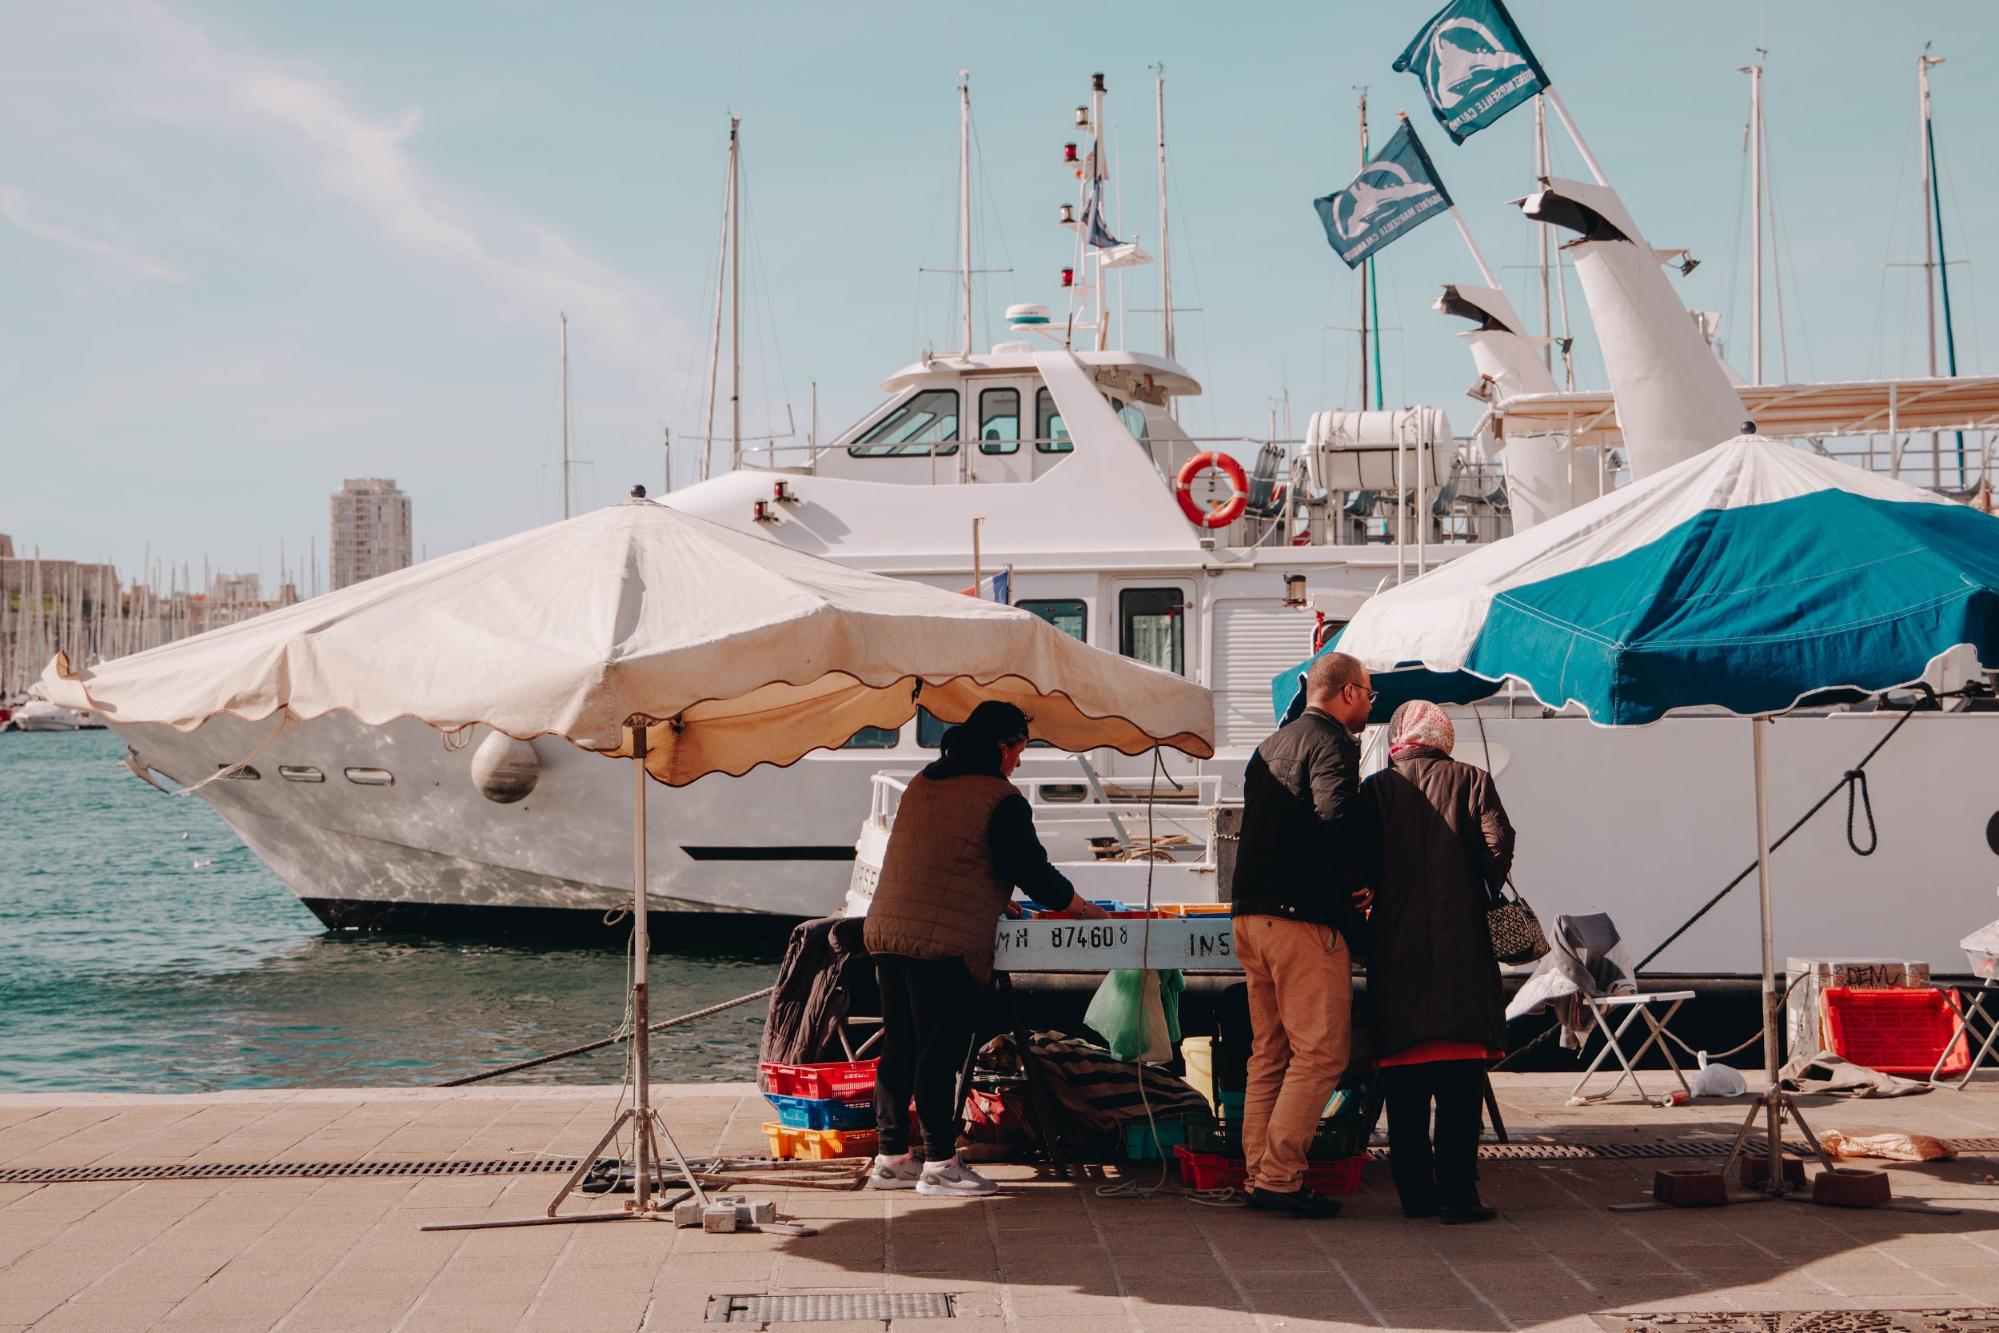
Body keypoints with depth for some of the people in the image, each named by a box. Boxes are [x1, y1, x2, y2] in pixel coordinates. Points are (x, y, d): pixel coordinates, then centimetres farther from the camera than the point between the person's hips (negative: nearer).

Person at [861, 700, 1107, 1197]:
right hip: (944, 940, -8)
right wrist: (1082, 907, 10)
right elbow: (1032, 870, -5)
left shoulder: (922, 784, 18)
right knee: (940, 1050, -3)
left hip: (886, 930, 8)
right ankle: (939, 1163, 0)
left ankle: (891, 1157, 17)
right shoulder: (1000, 799, -7)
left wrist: (995, 900, 32)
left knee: (899, 1047, 12)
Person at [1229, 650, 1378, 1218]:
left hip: (1252, 914, 9)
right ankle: (1279, 1177, -9)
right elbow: (1336, 814, -24)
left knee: (1269, 1054, 13)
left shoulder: (1269, 747, 20)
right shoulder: (1330, 743, -8)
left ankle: (1259, 1173, 14)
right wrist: (1370, 858, -6)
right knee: (1320, 1054, -6)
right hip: (1305, 917, -9)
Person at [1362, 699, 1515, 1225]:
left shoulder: (1377, 788, 6)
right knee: (1460, 1077, -2)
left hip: (1394, 947, 2)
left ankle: (1415, 1191, 9)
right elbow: (1497, 845, -7)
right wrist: (1486, 896, 7)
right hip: (1460, 943, -2)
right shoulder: (1471, 781, 3)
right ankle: (1457, 1192, -7)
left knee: (1403, 1080, 8)